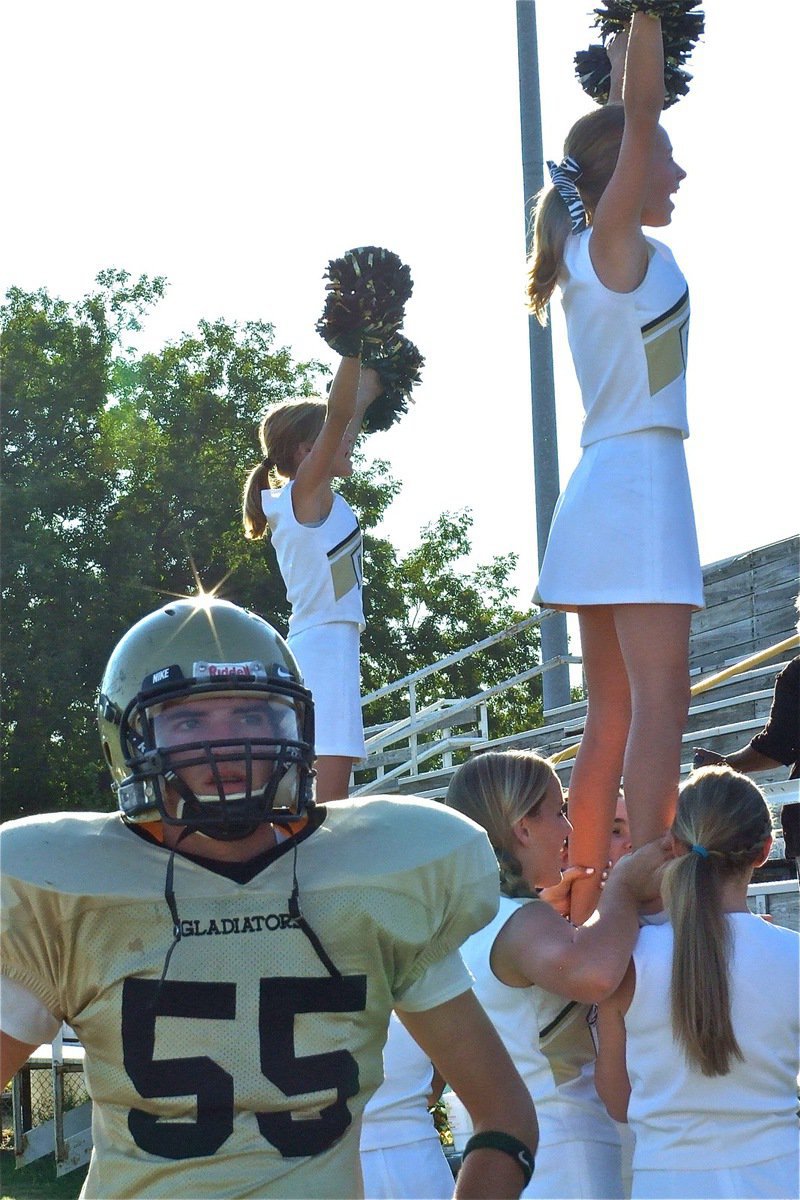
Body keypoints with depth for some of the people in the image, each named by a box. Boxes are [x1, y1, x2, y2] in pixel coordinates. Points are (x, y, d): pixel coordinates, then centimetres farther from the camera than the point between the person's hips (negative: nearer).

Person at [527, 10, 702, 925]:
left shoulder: (588, 252, 17)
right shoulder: (618, 242, -5)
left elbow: (628, 121, 29)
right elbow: (640, 113, -15)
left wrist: (639, 32, 30)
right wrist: (644, 22, -11)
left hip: (603, 494, 9)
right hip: (640, 479, -9)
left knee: (613, 719, 7)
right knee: (659, 702, -13)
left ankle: (585, 911, 7)